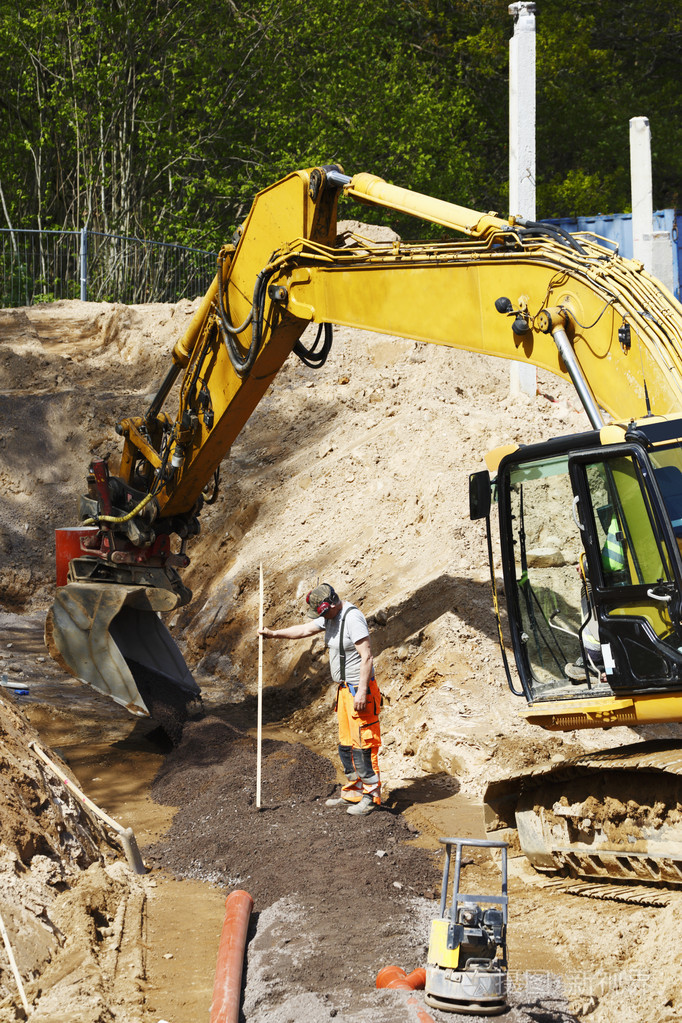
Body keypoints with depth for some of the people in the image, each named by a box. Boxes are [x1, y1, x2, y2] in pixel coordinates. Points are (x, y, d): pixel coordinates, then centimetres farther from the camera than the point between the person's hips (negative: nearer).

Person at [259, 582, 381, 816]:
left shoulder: (352, 618, -19)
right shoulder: (331, 617, 11)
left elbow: (366, 656, -23)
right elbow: (305, 630, 26)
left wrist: (362, 691, -25)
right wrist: (274, 634, 27)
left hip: (360, 689, -10)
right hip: (345, 689, 10)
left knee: (362, 744, -8)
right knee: (346, 744, 13)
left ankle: (371, 795, -3)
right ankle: (353, 792, 21)